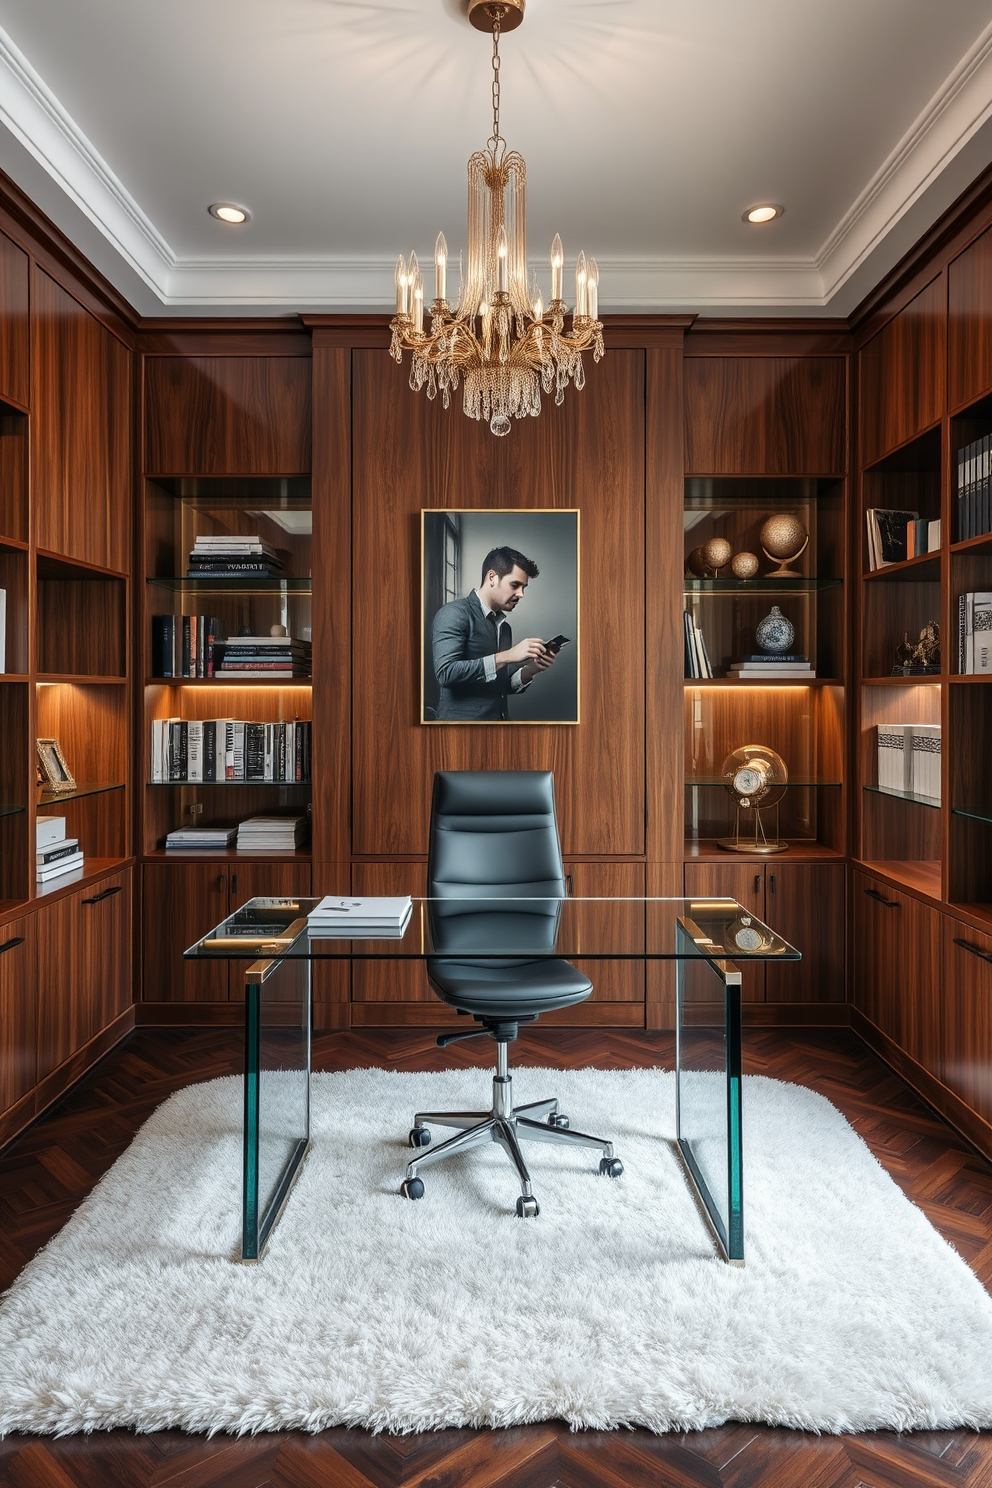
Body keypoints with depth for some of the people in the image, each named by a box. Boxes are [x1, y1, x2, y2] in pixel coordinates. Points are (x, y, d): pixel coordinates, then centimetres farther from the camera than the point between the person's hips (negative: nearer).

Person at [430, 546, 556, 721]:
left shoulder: (504, 626, 13)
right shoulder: (454, 614, -9)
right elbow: (446, 673, -21)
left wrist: (532, 668, -2)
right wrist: (507, 656, -20)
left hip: (498, 717, 7)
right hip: (463, 719, -7)